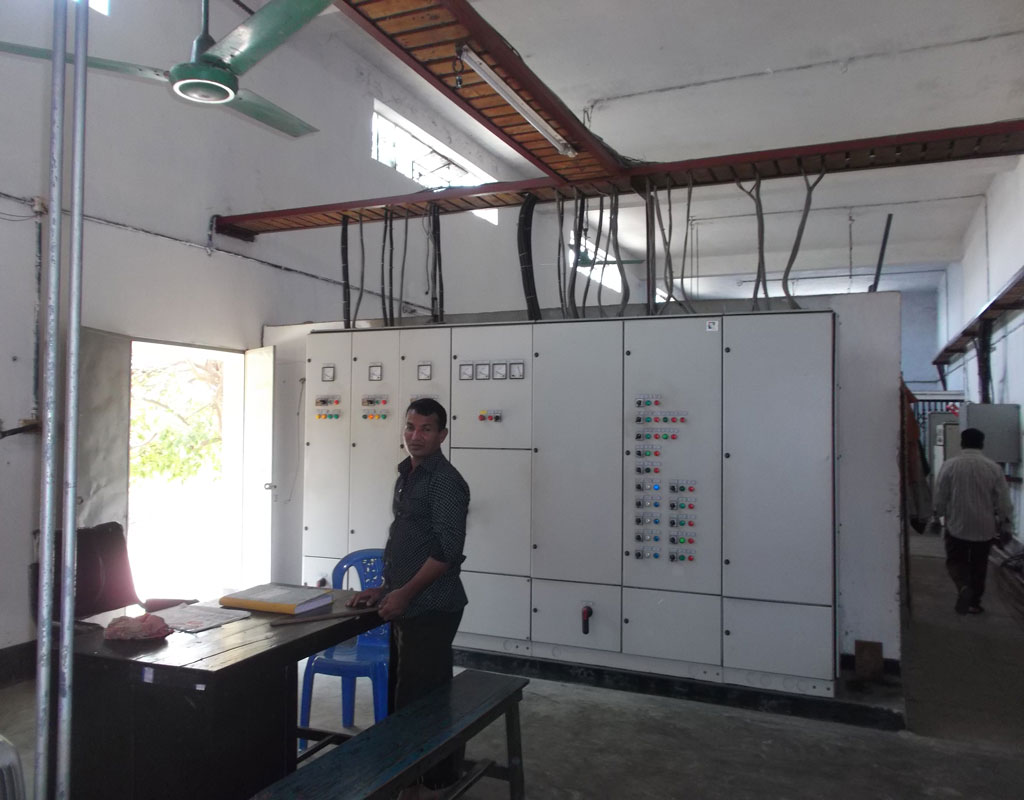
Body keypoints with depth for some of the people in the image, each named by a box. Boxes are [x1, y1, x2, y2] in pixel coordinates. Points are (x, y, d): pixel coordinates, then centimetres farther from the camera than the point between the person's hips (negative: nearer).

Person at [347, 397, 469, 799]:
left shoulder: (445, 481, -15)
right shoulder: (406, 476, 12)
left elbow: (448, 550, -22)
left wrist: (405, 593, -19)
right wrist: (384, 588, 14)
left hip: (431, 609, -9)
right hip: (405, 607, 9)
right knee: (402, 694, 18)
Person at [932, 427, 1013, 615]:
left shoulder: (949, 465, -10)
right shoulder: (993, 467, -6)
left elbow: (940, 496, -4)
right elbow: (1003, 499, -2)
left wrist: (938, 515, 12)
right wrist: (1004, 520, 13)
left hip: (957, 525, -2)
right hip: (985, 527, 2)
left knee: (955, 560, 10)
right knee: (979, 564, 15)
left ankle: (963, 586, -17)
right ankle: (974, 602, 22)